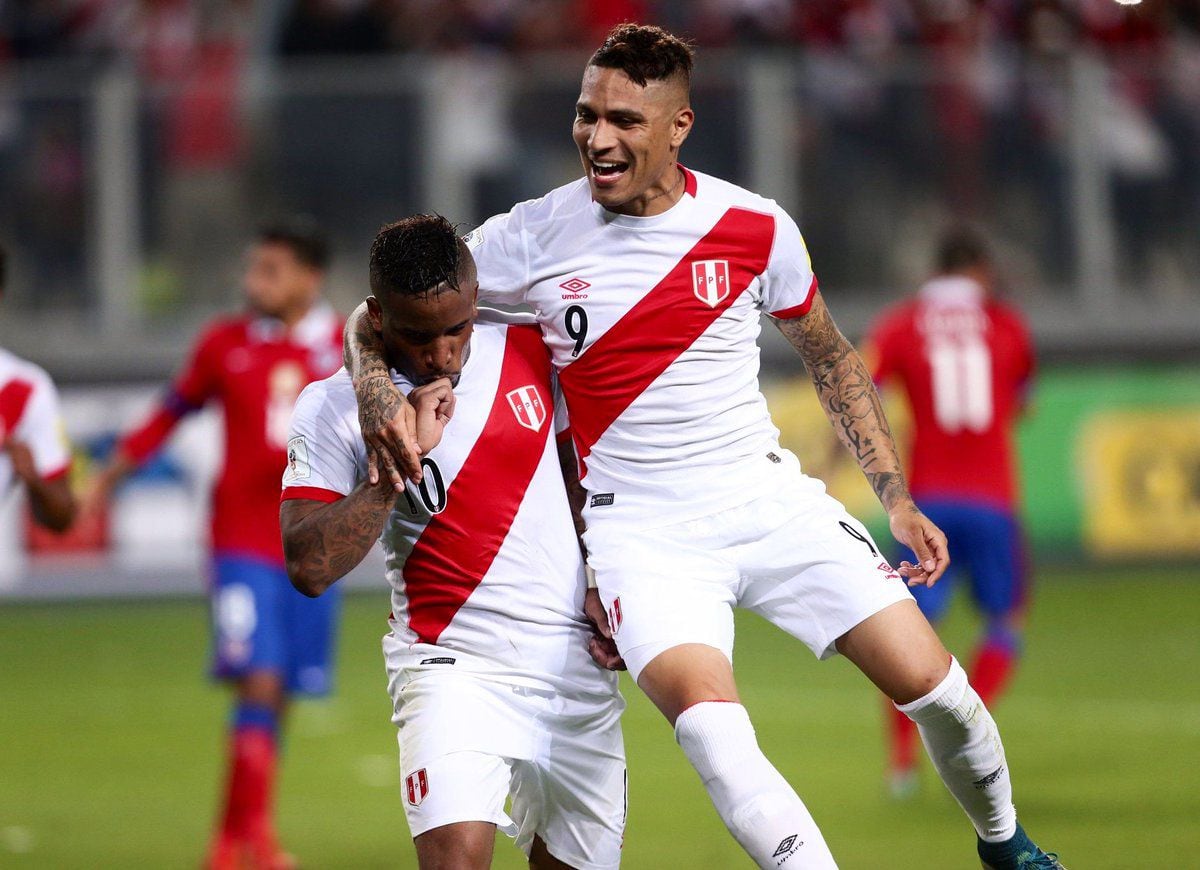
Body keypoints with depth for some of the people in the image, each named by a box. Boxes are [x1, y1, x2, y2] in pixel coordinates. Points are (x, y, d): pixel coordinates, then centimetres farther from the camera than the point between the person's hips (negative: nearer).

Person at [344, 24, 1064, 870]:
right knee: (714, 730, -29)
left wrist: (896, 496, 11)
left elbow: (829, 357, 14)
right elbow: (375, 316, 2)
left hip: (768, 499, 2)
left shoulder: (755, 228, -3)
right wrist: (378, 394, -20)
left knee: (936, 689, -2)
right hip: (639, 528, -2)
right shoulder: (533, 236, -7)